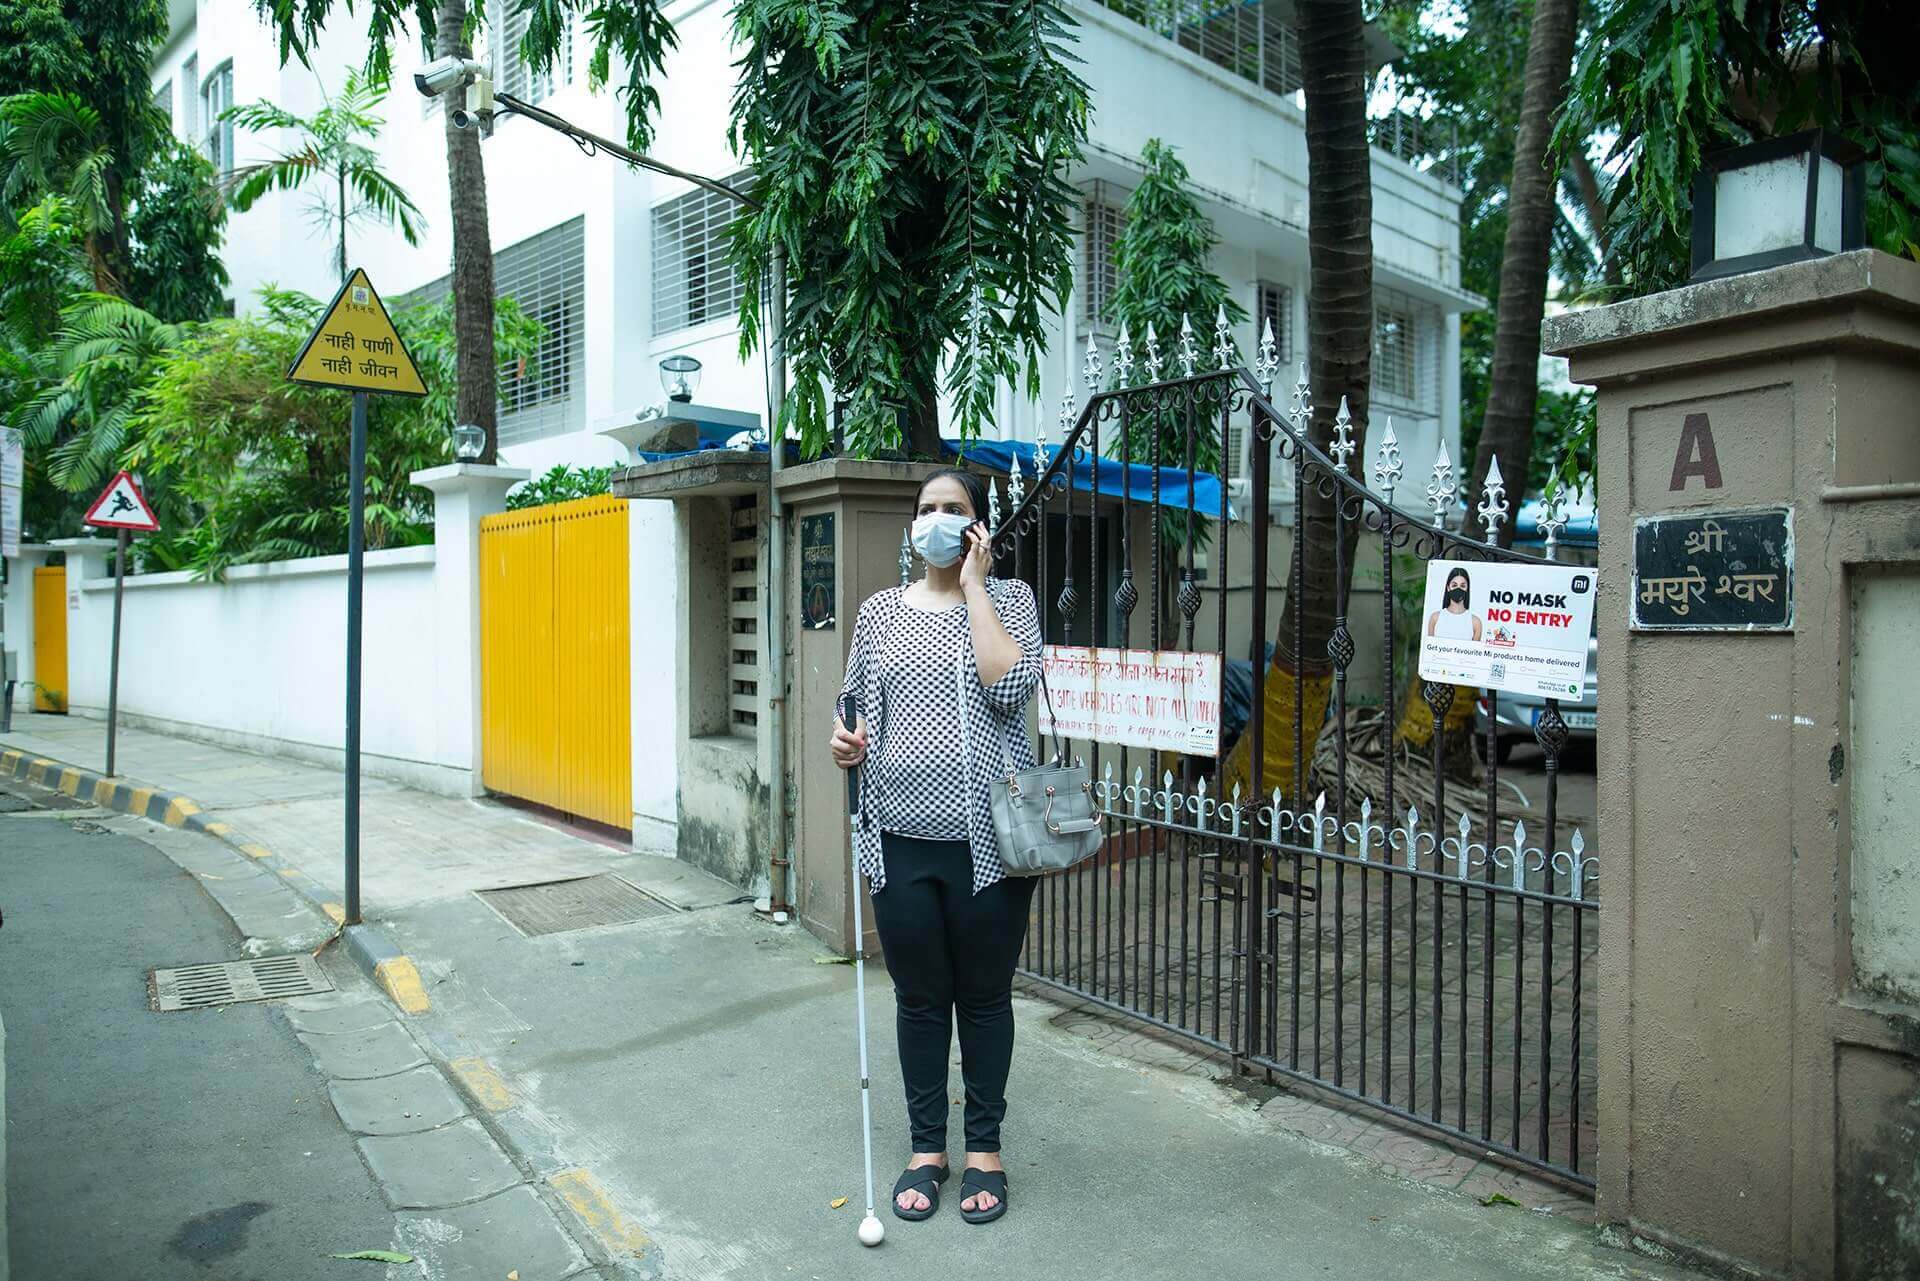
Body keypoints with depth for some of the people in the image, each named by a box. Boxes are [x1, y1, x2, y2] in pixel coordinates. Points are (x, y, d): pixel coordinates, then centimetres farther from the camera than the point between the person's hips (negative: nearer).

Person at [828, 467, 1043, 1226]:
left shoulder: (1008, 598, 1)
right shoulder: (881, 611, 9)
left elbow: (1010, 688, -17)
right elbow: (861, 711, 15)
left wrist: (974, 584, -12)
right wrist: (847, 742, -8)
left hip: (986, 838, -2)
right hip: (902, 839, 3)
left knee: (984, 997, 11)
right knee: (919, 999, 12)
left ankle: (984, 1148, 29)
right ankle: (926, 1148, 30)